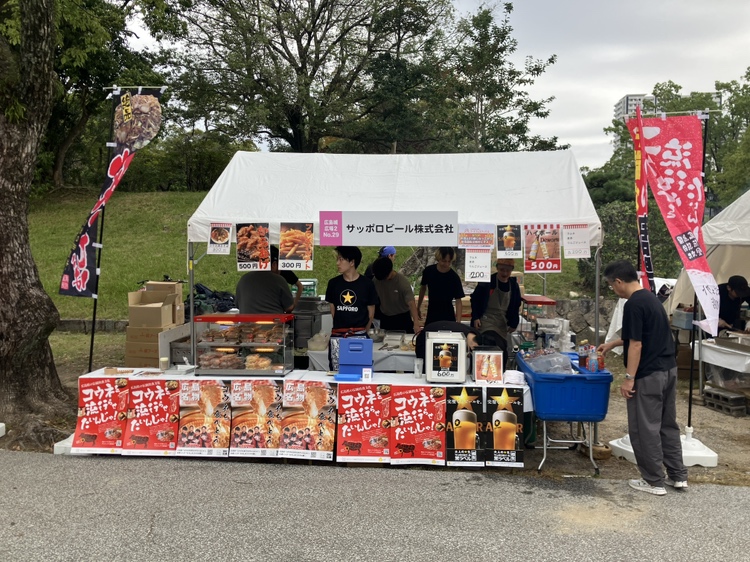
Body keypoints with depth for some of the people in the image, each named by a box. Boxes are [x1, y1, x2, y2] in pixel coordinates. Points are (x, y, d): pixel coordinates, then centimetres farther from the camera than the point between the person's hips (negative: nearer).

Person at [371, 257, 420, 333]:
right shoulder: (376, 280, -12)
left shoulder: (402, 281, -23)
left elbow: (411, 303, -33)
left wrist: (416, 324, -44)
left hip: (402, 318, -3)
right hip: (385, 318, 3)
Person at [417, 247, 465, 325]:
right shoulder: (428, 271, -10)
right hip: (431, 315, 2)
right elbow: (423, 288, 8)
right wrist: (418, 307, 15)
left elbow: (458, 301, -16)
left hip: (447, 316, -2)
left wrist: (458, 322, -27)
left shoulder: (454, 277, -17)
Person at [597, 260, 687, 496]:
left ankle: (654, 481, 12)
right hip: (668, 369, 10)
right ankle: (678, 475, 26)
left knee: (644, 429, 2)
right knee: (668, 424, 18)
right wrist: (613, 343, 31)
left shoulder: (634, 305, -18)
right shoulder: (650, 297, 12)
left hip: (649, 375, -10)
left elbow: (636, 345, -20)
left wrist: (629, 378, -16)